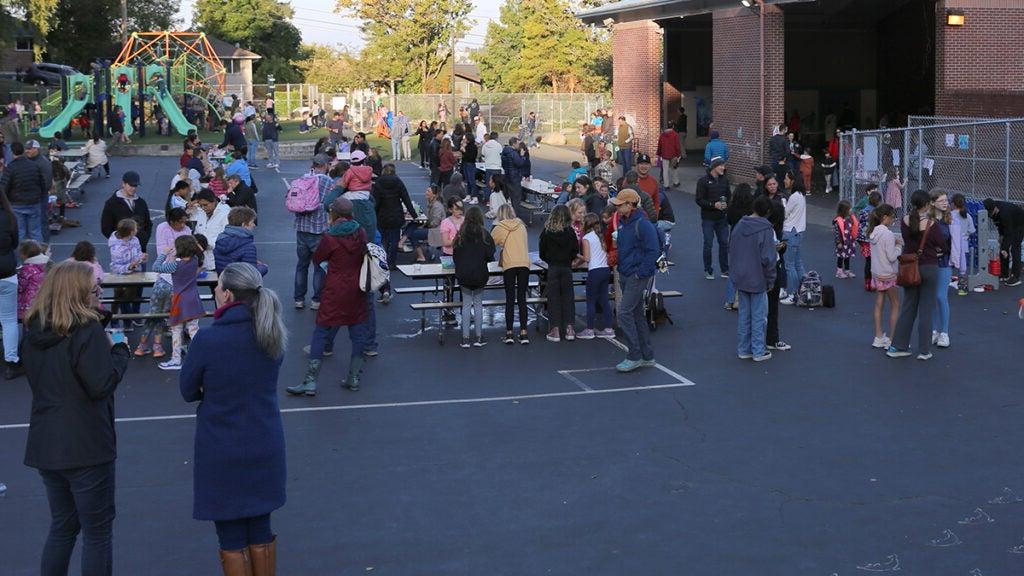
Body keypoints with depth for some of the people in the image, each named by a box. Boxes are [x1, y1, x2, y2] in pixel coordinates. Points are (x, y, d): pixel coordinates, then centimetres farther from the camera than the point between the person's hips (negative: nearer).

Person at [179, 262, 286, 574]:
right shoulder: (272, 334, -4)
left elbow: (188, 391, -7)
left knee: (232, 540, 9)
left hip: (223, 453, -5)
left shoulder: (208, 339, -21)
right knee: (260, 530, 18)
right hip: (266, 448, 5)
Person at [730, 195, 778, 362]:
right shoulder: (765, 229, -17)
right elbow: (768, 258, -19)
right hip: (758, 280, -6)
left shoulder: (739, 225, 2)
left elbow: (731, 250, 11)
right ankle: (758, 351, 11)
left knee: (744, 314, 15)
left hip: (740, 279, 6)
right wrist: (770, 280, -8)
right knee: (759, 316, 5)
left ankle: (744, 349, 20)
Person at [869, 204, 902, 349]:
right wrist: (899, 245, -6)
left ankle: (878, 338, 16)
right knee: (895, 306, 5)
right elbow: (892, 257, -21)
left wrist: (895, 241, 6)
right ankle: (892, 339, 8)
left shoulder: (874, 232, 5)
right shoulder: (888, 234, -20)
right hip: (888, 275, -8)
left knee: (879, 304, 12)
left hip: (876, 274, 8)